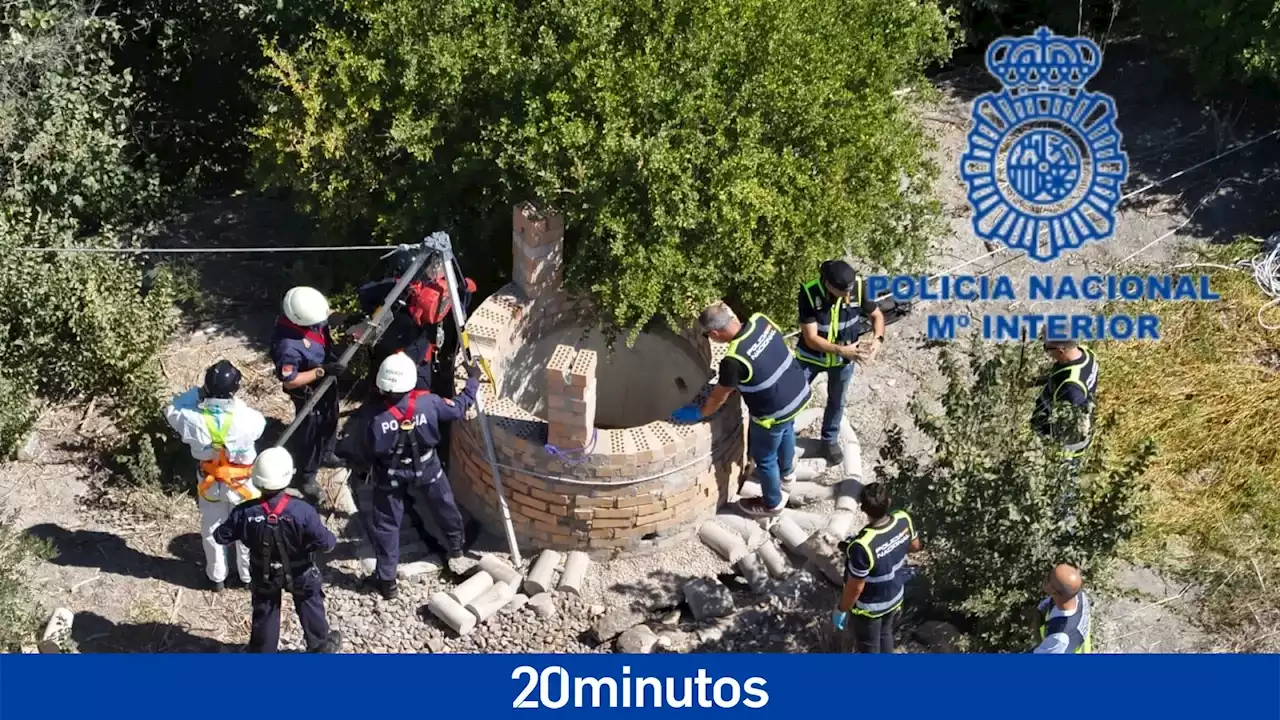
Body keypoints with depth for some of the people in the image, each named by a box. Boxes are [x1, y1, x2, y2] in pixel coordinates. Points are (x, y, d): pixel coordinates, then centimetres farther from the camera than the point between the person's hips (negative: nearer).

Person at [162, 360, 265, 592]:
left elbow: (170, 410, -7)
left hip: (210, 483, 1)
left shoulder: (194, 419, -28)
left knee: (212, 530, 25)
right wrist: (235, 401, -5)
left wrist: (197, 393, -10)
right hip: (242, 482, -1)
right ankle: (248, 575, 41)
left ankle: (217, 577, 42)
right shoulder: (247, 420, -31)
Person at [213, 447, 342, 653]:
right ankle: (319, 645, 44)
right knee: (310, 608, 25)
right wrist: (332, 540, -3)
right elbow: (324, 543, -26)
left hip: (264, 575, 1)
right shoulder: (302, 512, -34)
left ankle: (262, 652, 40)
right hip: (300, 574, -1)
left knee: (264, 613, 23)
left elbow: (221, 536, -11)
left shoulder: (245, 513, -26)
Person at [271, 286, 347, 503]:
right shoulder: (287, 345, -42)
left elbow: (326, 320, 4)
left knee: (330, 421, 31)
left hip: (326, 383, 8)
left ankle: (326, 454, 59)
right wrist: (322, 371, -33)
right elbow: (289, 381, -30)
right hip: (308, 393, -8)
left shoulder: (309, 316, -21)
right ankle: (306, 476, 41)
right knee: (309, 433, 16)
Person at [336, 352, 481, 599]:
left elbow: (356, 450, -18)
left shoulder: (371, 414, -30)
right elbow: (459, 407, -8)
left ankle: (386, 580, 24)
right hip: (427, 467, 1)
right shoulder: (428, 402, -27)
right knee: (445, 506, 28)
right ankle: (456, 548, 52)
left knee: (385, 524, 17)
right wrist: (473, 379, 8)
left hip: (389, 474, -1)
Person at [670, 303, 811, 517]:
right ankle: (787, 472, 64)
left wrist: (698, 413, 4)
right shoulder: (761, 320, -13)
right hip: (799, 392, 8)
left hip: (774, 412, -7)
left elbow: (718, 397, -14)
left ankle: (772, 503, 43)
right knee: (786, 432, 36)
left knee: (764, 458, 19)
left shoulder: (734, 360, -32)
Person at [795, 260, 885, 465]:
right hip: (811, 356, -3)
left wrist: (877, 339, -26)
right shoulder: (809, 293, -32)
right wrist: (841, 350, -39)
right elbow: (811, 338, -28)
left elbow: (877, 315, -6)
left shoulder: (858, 287, -24)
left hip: (843, 359, 3)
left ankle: (830, 439, 48)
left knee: (836, 401, 22)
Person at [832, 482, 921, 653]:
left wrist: (841, 609, -10)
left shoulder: (862, 546, -42)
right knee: (885, 634, 32)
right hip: (895, 596, 6)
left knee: (868, 645, 22)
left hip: (870, 606, -6)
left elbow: (855, 587, -27)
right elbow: (915, 546, 0)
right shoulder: (903, 520, -23)